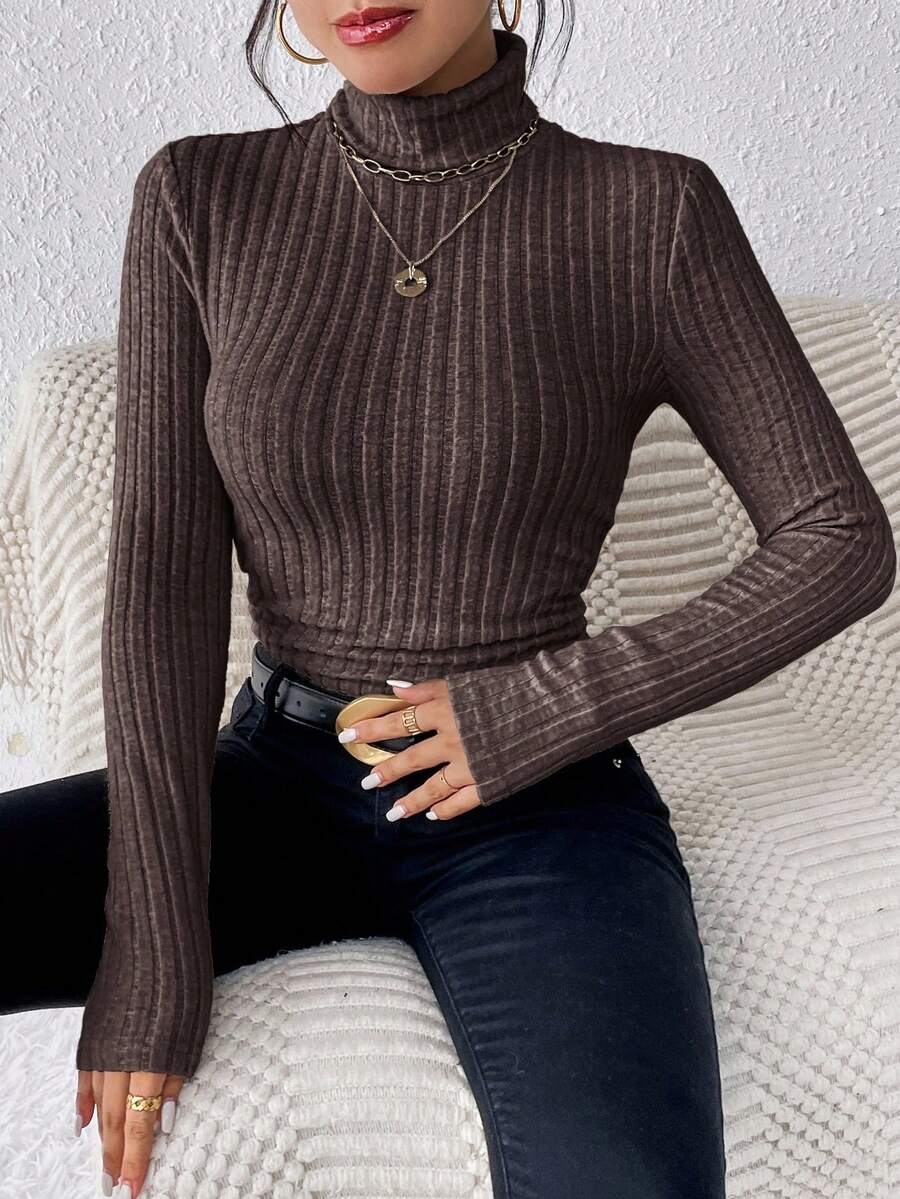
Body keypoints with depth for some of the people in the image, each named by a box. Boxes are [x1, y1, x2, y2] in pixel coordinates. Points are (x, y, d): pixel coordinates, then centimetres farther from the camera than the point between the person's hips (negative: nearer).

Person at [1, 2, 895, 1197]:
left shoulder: (655, 214, -7)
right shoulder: (199, 199, -2)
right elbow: (162, 575, -7)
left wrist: (548, 714, -11)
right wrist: (153, 945, -12)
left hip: (538, 807, -1)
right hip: (276, 781, 2)